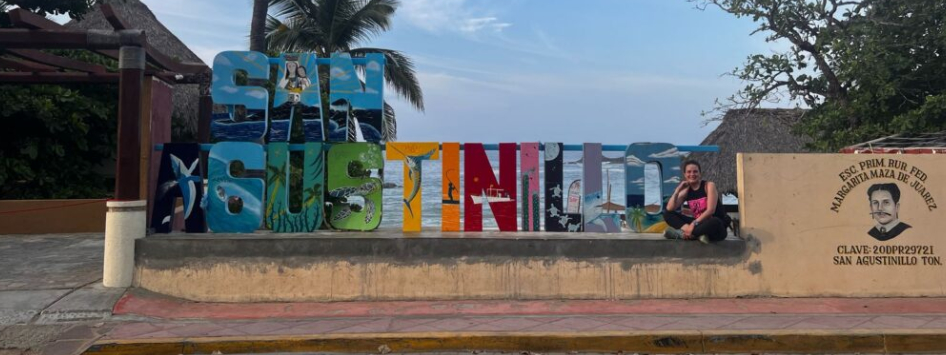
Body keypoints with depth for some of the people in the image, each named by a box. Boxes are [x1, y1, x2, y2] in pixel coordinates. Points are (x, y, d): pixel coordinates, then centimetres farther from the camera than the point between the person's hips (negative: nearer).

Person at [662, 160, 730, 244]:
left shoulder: (709, 185, -8)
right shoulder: (686, 191, 5)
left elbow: (711, 210, -18)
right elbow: (670, 209, -6)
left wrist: (694, 223, -27)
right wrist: (678, 190, -14)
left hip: (716, 224, -5)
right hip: (698, 223, 5)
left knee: (714, 222, -41)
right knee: (667, 214, -4)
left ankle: (682, 233, -27)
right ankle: (698, 234, -24)